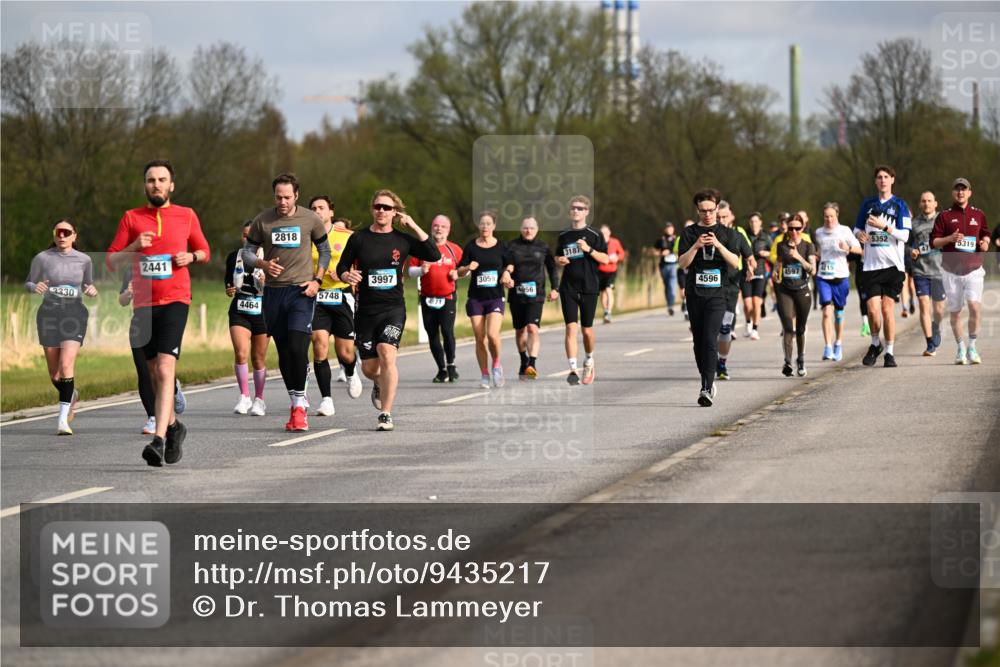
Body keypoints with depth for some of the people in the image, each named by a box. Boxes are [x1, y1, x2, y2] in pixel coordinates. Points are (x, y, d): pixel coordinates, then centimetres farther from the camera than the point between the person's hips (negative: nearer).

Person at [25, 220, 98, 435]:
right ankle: (71, 395, 41)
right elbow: (28, 283, 9)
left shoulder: (84, 260, 3)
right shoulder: (42, 258, -1)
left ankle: (63, 419, -18)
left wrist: (91, 290, -6)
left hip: (74, 314, -1)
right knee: (54, 374, 8)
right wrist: (35, 287, -14)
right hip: (49, 313, 1)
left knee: (66, 365, -19)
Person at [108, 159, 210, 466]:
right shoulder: (131, 218, 8)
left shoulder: (187, 216, 7)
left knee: (165, 369, -18)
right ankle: (173, 425, 34)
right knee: (155, 372, 12)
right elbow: (112, 262, 7)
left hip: (175, 301, -3)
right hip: (143, 303, 3)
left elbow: (204, 251, 20)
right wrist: (134, 247, -11)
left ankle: (159, 440, -26)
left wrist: (191, 257, -2)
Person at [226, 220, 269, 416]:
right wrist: (229, 289, -3)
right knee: (241, 353, -17)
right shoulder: (233, 257, 4)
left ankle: (259, 399, 22)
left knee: (259, 358, 7)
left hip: (262, 312, -1)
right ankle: (244, 396, -6)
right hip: (239, 311, 1)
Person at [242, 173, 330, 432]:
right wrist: (264, 264, -13)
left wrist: (317, 280, -1)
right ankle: (297, 404, 17)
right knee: (284, 351, 6)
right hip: (273, 292, 2)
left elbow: (324, 251, 12)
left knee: (297, 347, -17)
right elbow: (247, 253, 8)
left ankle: (299, 404, -6)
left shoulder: (311, 219, 0)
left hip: (301, 291, -2)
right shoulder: (262, 220, 2)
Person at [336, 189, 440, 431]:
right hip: (366, 309, 2)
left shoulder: (402, 240, 3)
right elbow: (341, 267, 8)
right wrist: (347, 276, -16)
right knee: (369, 368, 6)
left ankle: (386, 414, -20)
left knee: (387, 354, -23)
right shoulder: (359, 239, 3)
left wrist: (414, 226, -7)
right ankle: (380, 384, 45)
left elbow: (434, 255, -4)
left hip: (394, 308, -2)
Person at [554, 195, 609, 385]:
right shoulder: (563, 236, 9)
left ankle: (589, 360, 34)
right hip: (568, 288, 1)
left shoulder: (594, 235, 0)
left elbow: (605, 259, -3)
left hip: (589, 287, -1)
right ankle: (573, 369, -15)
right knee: (571, 327, -11)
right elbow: (557, 257, 21)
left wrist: (589, 249, -18)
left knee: (587, 329, 7)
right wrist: (559, 260, -2)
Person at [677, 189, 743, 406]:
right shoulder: (689, 233, 8)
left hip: (717, 293, -3)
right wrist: (696, 246, -15)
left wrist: (718, 245, -17)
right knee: (698, 340, 8)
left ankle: (707, 389, -23)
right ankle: (709, 382, 23)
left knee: (710, 339, -16)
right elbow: (682, 263, 0)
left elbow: (735, 262, -4)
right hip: (695, 293, 3)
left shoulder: (727, 234, 6)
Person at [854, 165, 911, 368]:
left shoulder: (899, 205, 1)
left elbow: (904, 235, -6)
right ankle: (875, 344, 17)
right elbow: (857, 228, 19)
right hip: (871, 265, 2)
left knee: (887, 308, -4)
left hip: (893, 265, -2)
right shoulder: (868, 204, 11)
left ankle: (889, 352, 8)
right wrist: (860, 234, -5)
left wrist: (883, 226, -18)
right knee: (873, 309, -8)